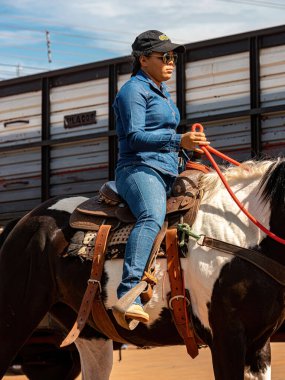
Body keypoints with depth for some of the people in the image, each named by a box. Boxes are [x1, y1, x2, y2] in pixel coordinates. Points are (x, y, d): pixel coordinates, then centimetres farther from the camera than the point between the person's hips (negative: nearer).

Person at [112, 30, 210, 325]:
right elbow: (134, 137, -16)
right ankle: (129, 293, -52)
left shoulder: (161, 91, 26)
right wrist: (178, 141, -24)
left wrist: (188, 147, 26)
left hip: (168, 174, 11)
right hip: (139, 168, -11)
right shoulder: (134, 90, -4)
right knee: (153, 216, -37)